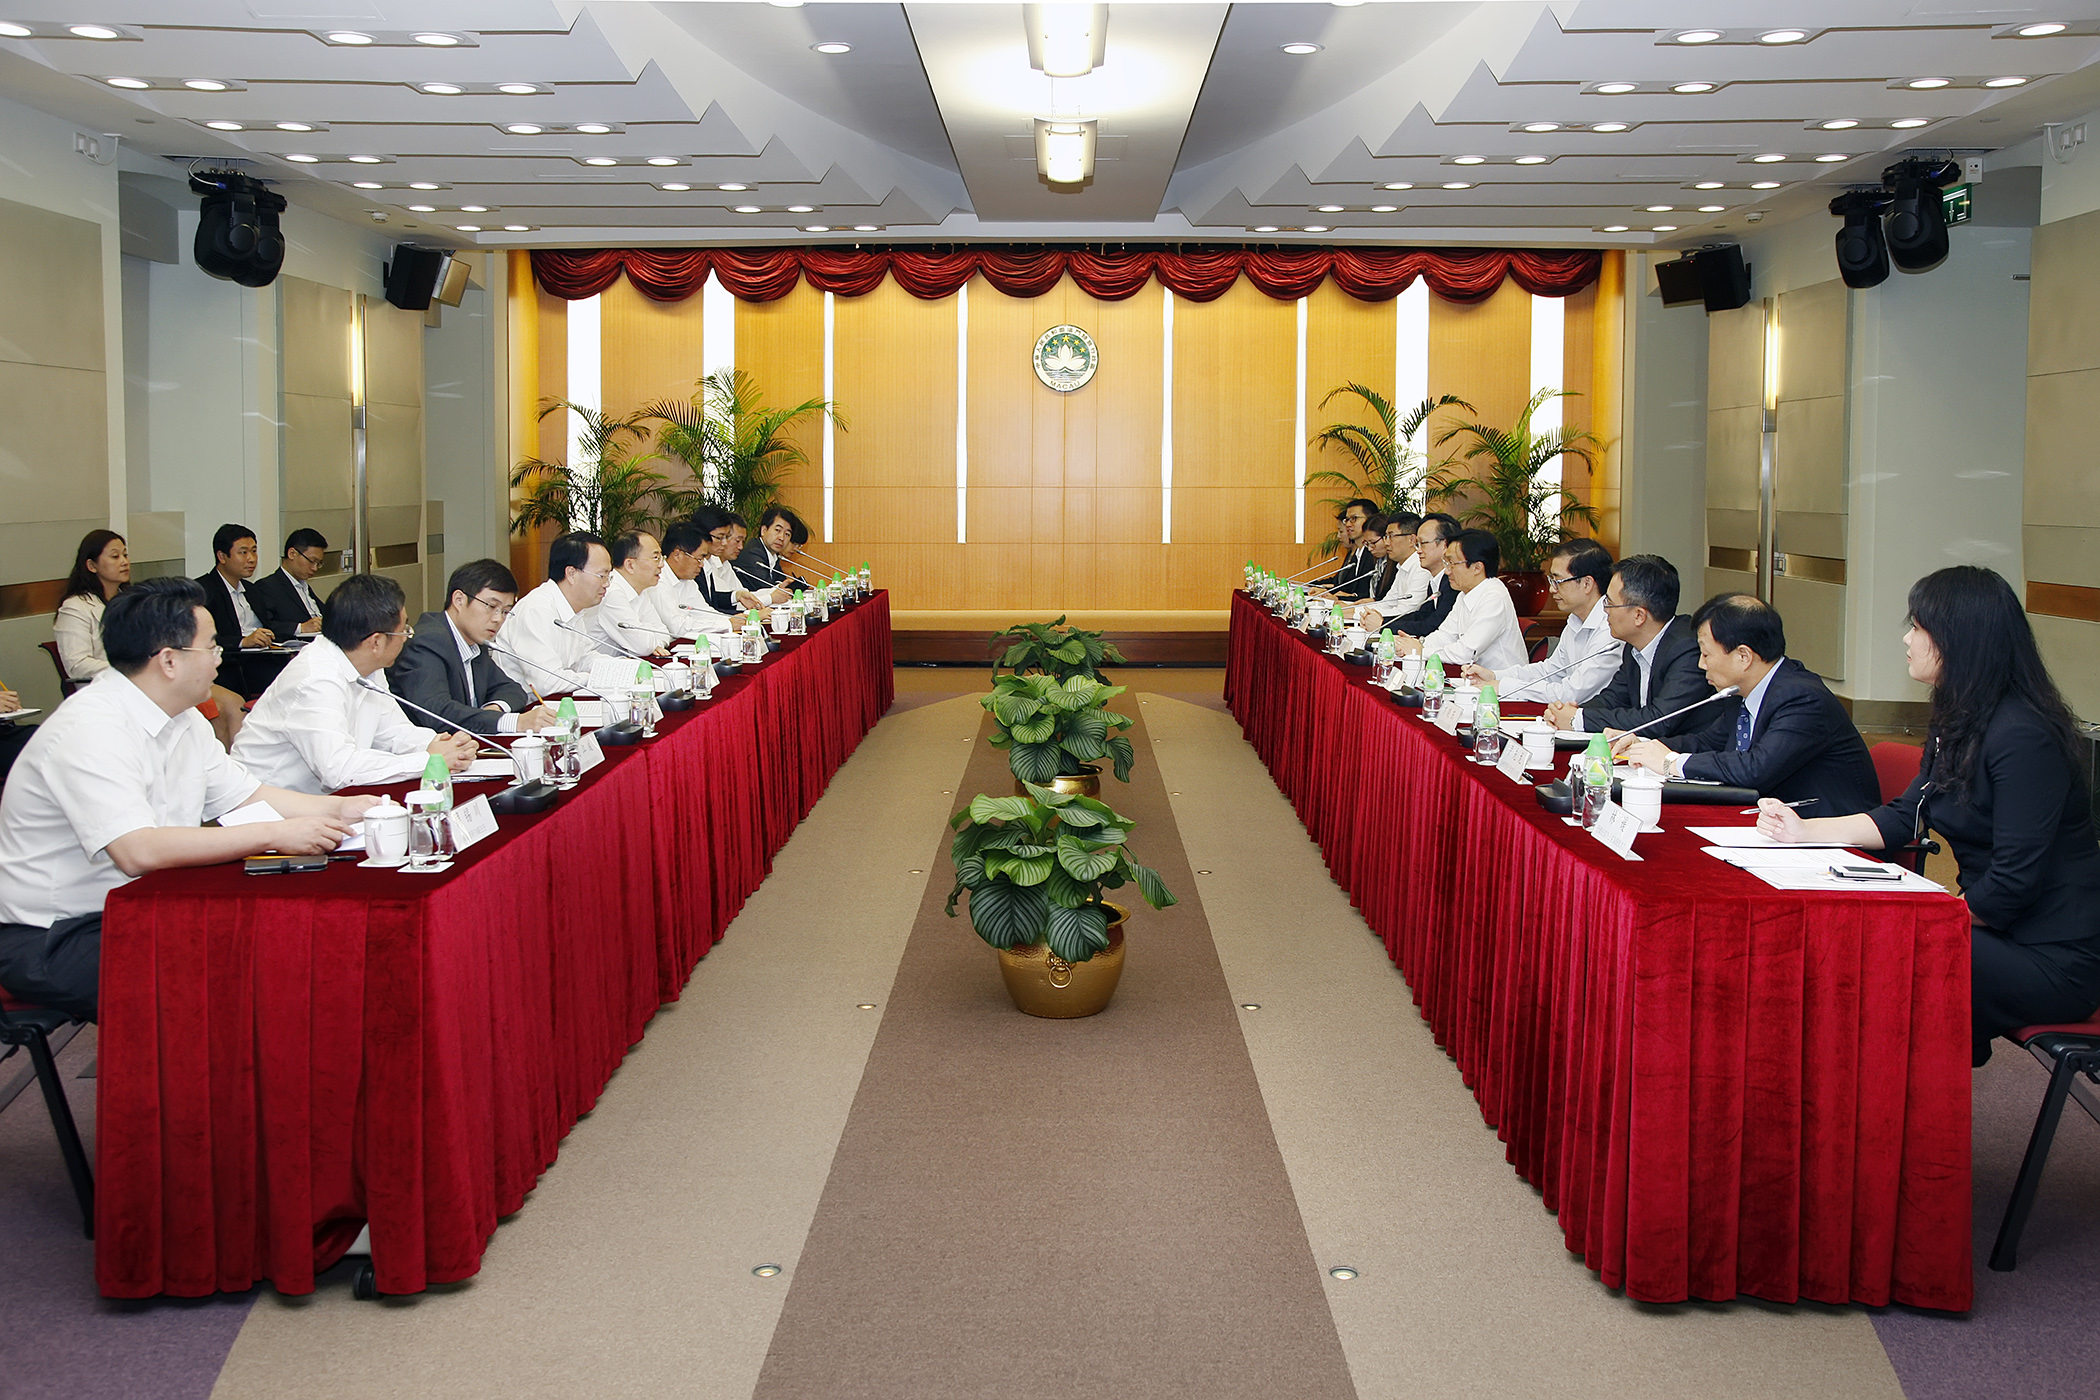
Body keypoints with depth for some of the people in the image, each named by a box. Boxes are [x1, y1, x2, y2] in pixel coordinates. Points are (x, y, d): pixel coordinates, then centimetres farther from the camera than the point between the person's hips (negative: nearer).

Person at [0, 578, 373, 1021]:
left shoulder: (184, 720, 8)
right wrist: (275, 835, -32)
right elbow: (139, 851, -33)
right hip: (48, 940, -9)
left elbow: (249, 796, 16)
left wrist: (339, 809, -1)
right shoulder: (91, 731, -22)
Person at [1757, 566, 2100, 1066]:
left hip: (2054, 959, -9)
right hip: (1997, 928, 9)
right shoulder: (1958, 721, 9)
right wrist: (1803, 831, 7)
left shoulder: (2024, 736, -21)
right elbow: (1903, 818, 15)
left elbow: (2014, 882, -22)